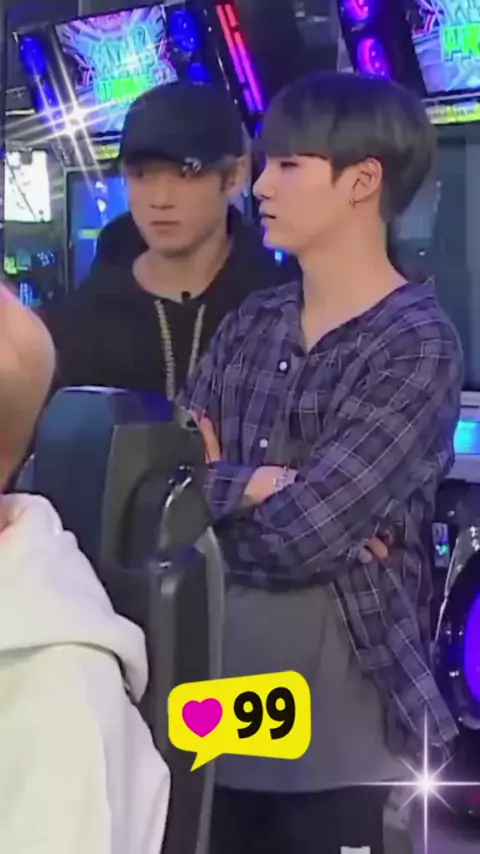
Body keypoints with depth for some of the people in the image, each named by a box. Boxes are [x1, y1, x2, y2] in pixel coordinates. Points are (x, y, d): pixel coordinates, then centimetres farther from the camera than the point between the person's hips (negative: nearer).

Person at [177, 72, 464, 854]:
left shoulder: (417, 344, -14)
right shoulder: (252, 323, 6)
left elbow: (296, 536, -21)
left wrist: (207, 483, -6)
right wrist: (248, 485, -17)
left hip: (341, 727, -6)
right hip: (218, 697, 6)